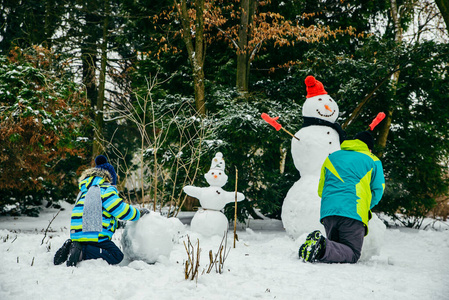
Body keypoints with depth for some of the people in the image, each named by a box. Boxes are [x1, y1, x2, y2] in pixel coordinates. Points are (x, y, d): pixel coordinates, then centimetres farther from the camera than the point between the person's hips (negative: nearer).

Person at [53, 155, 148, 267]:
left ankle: (71, 247, -1)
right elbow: (122, 210, -8)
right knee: (117, 256, -12)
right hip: (94, 236, -9)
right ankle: (82, 251, -24)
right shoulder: (106, 189, -5)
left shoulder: (86, 190, 24)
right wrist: (139, 213, 9)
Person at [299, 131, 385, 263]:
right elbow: (378, 191, 10)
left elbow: (321, 191, 24)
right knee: (352, 254, -2)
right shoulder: (373, 161, 14)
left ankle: (316, 244, -15)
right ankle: (323, 249, -32)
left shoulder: (331, 158, 24)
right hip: (354, 213, -4)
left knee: (336, 249, 18)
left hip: (328, 212, 4)